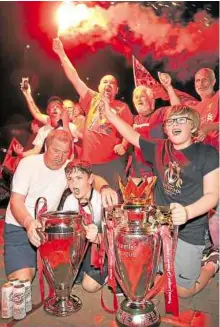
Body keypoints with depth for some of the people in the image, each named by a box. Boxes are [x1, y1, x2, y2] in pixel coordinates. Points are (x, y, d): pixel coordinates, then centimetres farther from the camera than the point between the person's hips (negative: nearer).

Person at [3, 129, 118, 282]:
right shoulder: (28, 163, -13)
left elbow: (93, 178, -20)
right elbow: (16, 202, -18)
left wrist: (105, 188, -45)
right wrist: (28, 222, -39)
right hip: (19, 228, -3)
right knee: (22, 280, -15)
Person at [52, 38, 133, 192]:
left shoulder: (122, 107, 5)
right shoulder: (92, 99, 10)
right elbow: (74, 78, 9)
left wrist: (123, 145, -18)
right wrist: (61, 53, 8)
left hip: (112, 162, -2)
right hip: (88, 161, 3)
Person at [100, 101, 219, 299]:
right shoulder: (159, 149, 3)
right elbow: (132, 136, 12)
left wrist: (187, 212, -33)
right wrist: (108, 113, 8)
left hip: (190, 231, -4)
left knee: (183, 290, 5)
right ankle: (197, 258, 36)